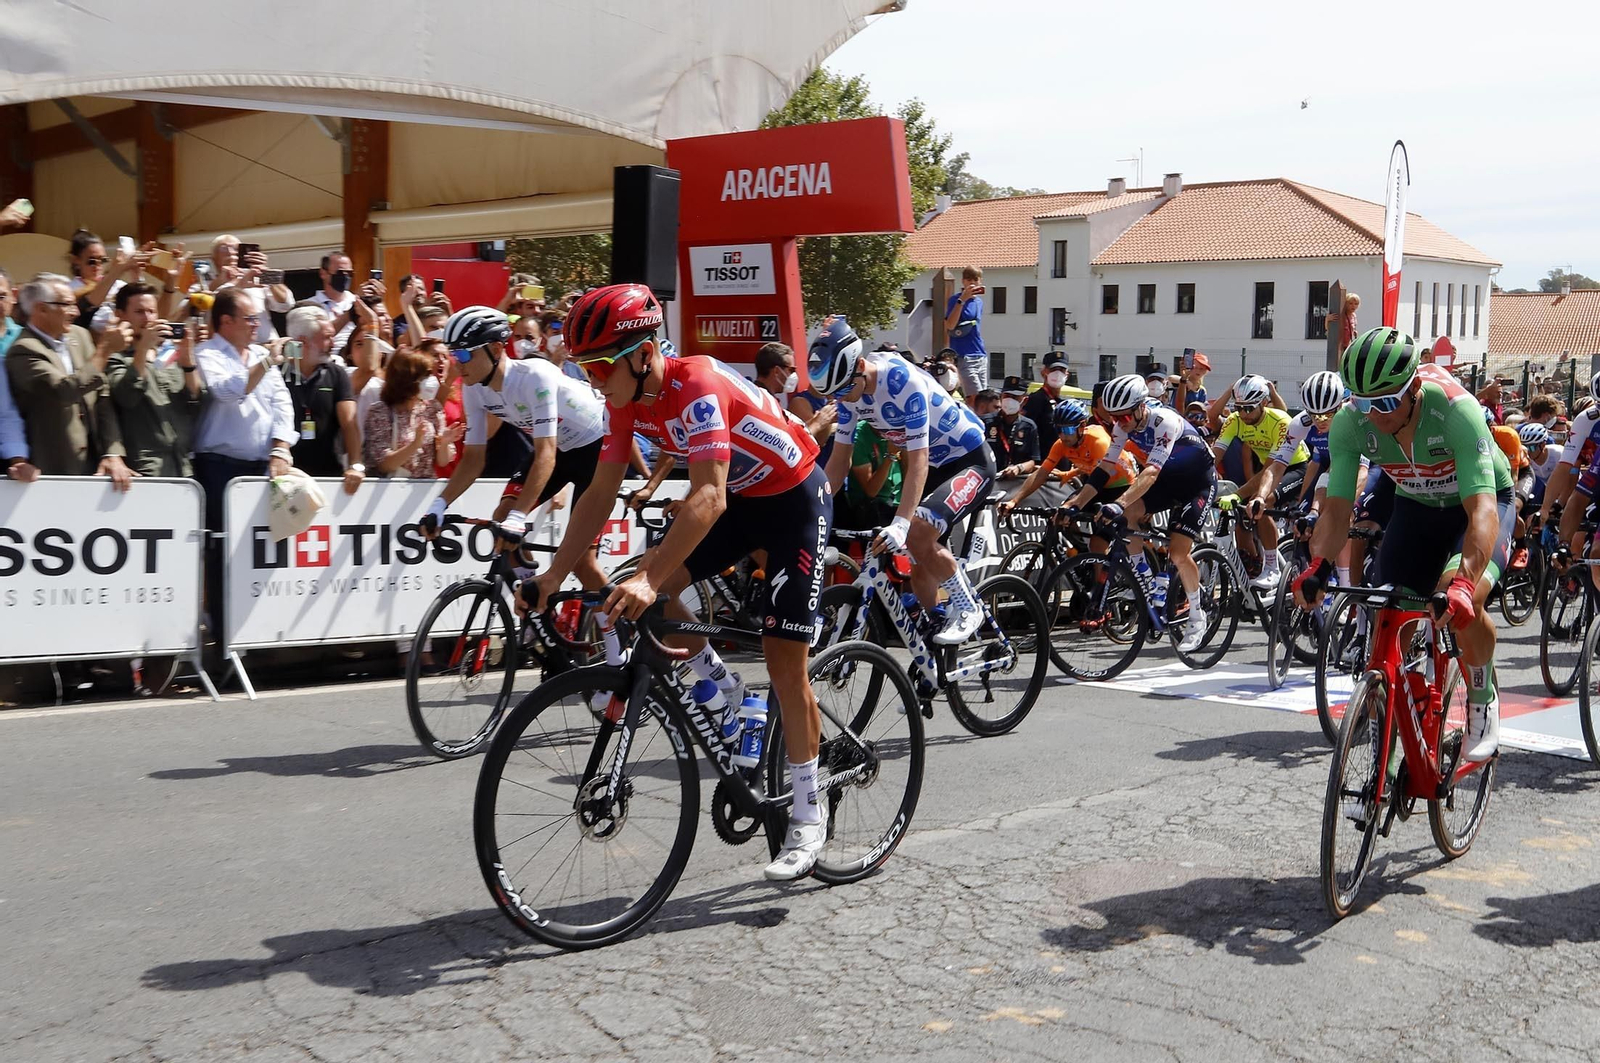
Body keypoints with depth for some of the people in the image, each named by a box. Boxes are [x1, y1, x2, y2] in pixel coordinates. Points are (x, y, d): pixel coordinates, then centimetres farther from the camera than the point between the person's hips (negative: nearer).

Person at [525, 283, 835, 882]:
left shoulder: (696, 386, -32)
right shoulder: (628, 399, -9)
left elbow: (708, 497, -43)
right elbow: (600, 495, -5)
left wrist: (649, 580, -52)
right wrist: (553, 576, -12)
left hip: (795, 499, -7)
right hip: (740, 498, 7)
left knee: (783, 654, -9)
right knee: (645, 590, -12)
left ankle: (808, 814, 3)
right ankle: (719, 690, 12)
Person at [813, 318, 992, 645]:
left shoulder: (904, 381, -32)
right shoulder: (849, 386, -10)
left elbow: (918, 460, -34)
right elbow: (840, 457, -3)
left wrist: (900, 524, -43)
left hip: (971, 461, -8)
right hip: (935, 464, 8)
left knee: (918, 534, -29)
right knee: (920, 565, 5)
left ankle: (968, 609, -9)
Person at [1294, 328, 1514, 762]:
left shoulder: (1455, 410, -36)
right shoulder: (1350, 421, -24)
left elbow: (1482, 509, -43)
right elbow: (1336, 507, -22)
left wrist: (1464, 584, -58)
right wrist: (1317, 567, -42)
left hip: (1481, 502, -4)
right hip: (1416, 506, 4)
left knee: (1463, 601, -31)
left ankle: (1483, 701, -2)